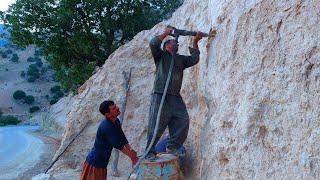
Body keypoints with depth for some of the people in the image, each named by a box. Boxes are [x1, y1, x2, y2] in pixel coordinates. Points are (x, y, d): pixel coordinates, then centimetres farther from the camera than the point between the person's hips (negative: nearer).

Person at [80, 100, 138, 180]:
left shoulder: (116, 122, -1)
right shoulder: (106, 126, -28)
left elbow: (123, 139, 6)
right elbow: (117, 145, -23)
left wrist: (131, 151, -4)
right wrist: (131, 154, -12)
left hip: (102, 162, 9)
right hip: (95, 163, -9)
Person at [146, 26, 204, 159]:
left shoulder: (181, 59, 27)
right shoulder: (161, 55, 11)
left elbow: (194, 59, 21)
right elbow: (153, 44, -5)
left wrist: (195, 42, 18)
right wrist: (166, 33, 1)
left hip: (175, 97, 5)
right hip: (160, 95, -5)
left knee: (183, 122, -6)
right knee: (156, 125, -10)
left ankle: (172, 147, 8)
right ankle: (150, 152, -3)